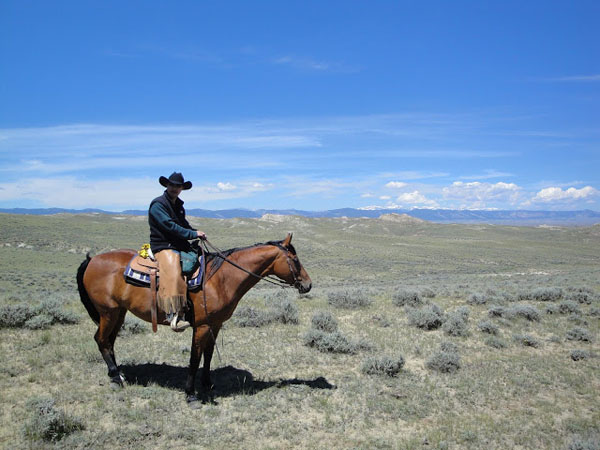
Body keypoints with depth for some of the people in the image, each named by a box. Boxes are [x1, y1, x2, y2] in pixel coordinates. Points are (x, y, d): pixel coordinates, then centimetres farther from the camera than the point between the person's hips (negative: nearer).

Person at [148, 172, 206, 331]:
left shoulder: (179, 205, 19)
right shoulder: (158, 204, -7)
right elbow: (170, 226, -18)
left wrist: (197, 233, 8)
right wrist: (193, 234, -17)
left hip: (181, 246, 9)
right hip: (163, 247, -9)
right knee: (173, 272, -31)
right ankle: (173, 316, -41)